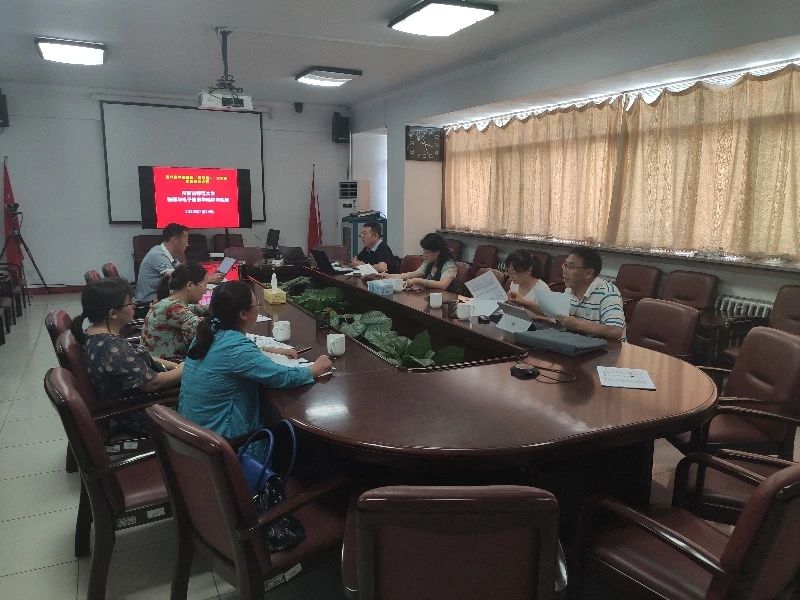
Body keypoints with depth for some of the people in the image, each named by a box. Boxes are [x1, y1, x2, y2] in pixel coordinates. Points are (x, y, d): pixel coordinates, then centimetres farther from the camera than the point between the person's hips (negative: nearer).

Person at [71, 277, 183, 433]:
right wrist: (184, 369, -12)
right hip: (139, 416, -9)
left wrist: (174, 365, 2)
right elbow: (153, 383, -26)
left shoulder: (97, 333, -1)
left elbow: (139, 359, 11)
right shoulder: (112, 348, -32)